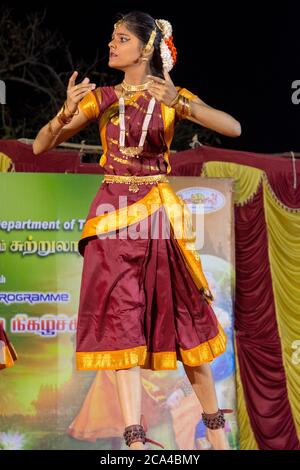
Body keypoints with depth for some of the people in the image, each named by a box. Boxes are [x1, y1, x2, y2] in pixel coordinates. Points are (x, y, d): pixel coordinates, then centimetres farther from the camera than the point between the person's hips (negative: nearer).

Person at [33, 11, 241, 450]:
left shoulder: (173, 96, 1)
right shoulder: (101, 97, 6)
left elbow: (234, 128, -12)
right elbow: (41, 145, 3)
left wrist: (180, 104, -25)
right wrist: (66, 112, -17)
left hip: (159, 214, -1)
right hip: (114, 213, 1)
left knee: (182, 316, 5)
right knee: (121, 321, -5)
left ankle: (215, 426, 19)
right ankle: (134, 437, -5)